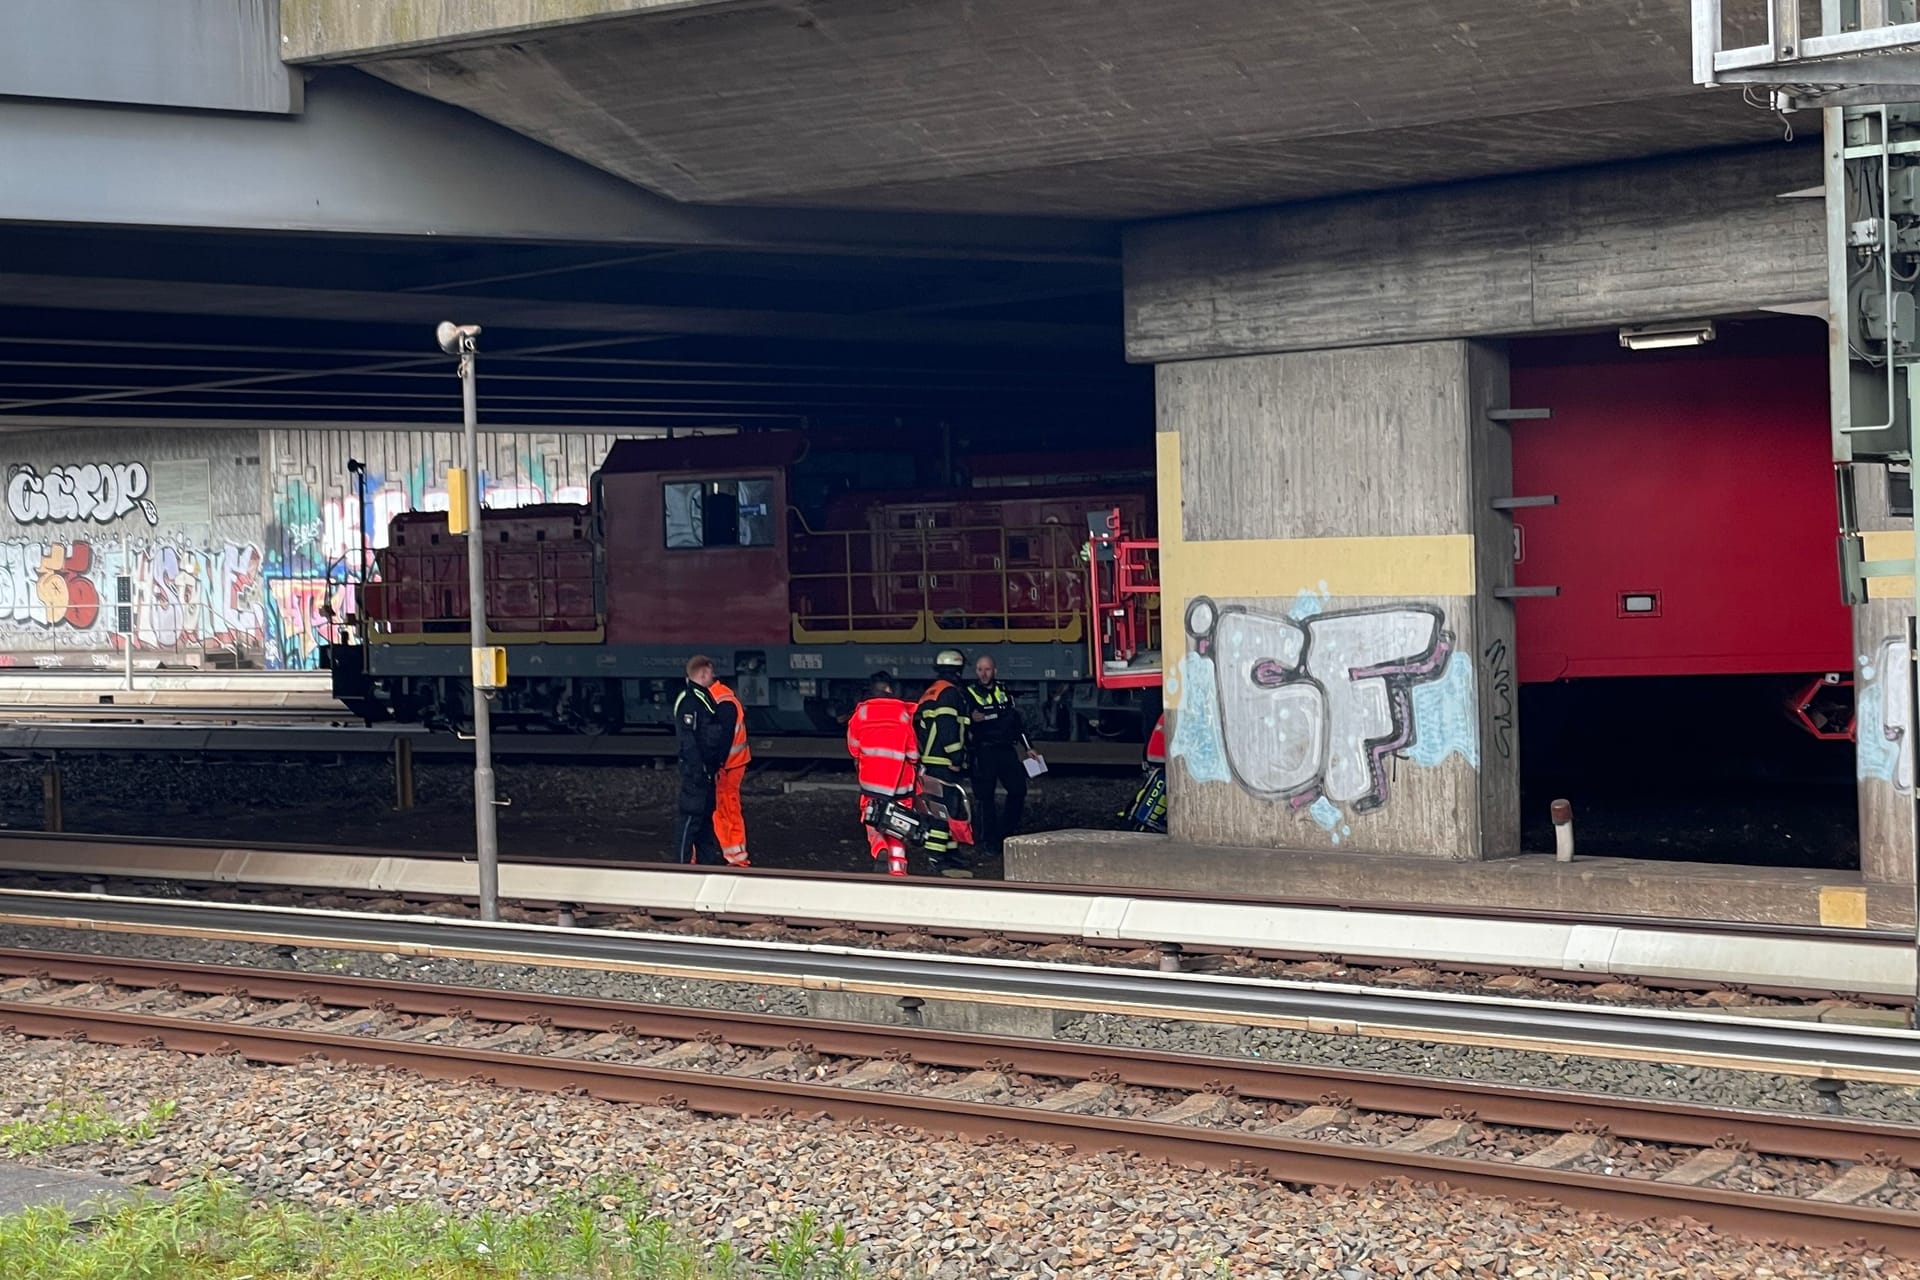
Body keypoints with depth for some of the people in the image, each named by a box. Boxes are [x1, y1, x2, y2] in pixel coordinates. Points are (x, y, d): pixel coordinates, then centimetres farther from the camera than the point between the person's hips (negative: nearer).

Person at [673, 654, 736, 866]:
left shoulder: (704, 697, 14)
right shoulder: (689, 701, -18)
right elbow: (688, 738, -22)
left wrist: (716, 765, 17)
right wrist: (698, 769, -23)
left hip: (707, 767, 10)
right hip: (695, 768, -10)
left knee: (707, 812, 17)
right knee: (692, 815, -6)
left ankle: (709, 857, 26)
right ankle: (683, 862, -2)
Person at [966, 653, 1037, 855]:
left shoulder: (1003, 692, 15)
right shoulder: (969, 695, 0)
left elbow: (1017, 721, 21)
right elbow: (962, 724, -10)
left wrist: (1027, 747, 20)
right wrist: (972, 719, -32)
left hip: (1006, 749, 5)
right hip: (982, 753, -5)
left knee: (1018, 789, 1)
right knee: (985, 796, -2)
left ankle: (1006, 832, 15)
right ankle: (989, 840, 5)